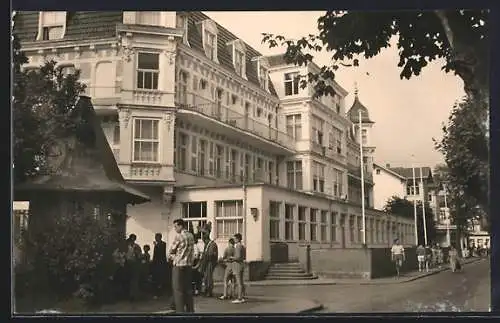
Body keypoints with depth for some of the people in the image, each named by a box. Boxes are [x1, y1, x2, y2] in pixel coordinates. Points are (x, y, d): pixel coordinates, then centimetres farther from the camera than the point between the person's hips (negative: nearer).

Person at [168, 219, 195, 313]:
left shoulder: (178, 236, -12)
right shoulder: (191, 236, 7)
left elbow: (171, 251, -5)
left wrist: (172, 256, 15)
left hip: (179, 265, -7)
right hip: (189, 265, 7)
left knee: (178, 290, -1)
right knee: (188, 288, 13)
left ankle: (180, 310, -2)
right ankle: (190, 310, 17)